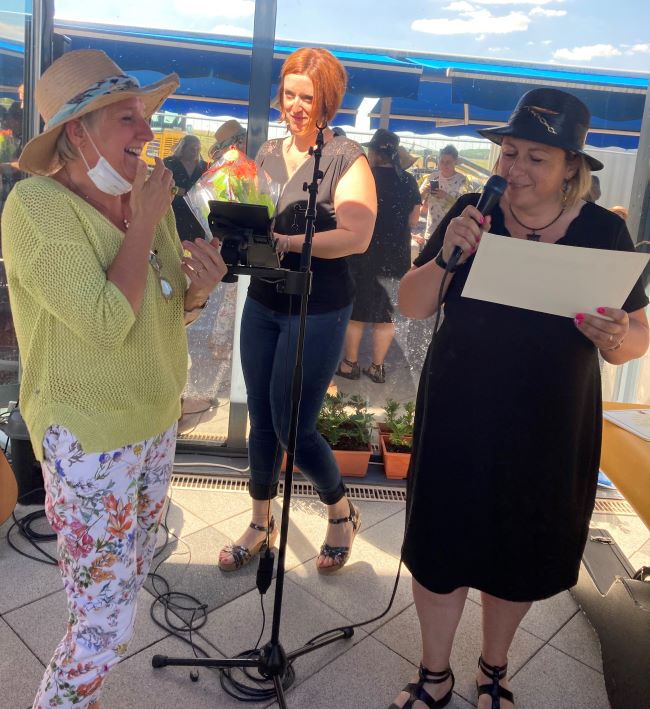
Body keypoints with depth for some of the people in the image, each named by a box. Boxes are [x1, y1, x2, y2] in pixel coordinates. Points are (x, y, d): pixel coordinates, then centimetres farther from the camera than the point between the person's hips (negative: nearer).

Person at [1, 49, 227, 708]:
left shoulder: (147, 195, 2)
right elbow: (105, 322, -28)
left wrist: (198, 287, -11)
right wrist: (144, 225, -19)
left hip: (156, 422, 8)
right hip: (88, 439, -7)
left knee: (129, 582, 24)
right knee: (105, 626, 0)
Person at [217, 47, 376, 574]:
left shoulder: (346, 157, -7)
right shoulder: (267, 153, 10)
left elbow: (357, 235, -20)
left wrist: (287, 242, -28)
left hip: (318, 312, -5)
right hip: (262, 303, 6)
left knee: (293, 428, -2)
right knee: (261, 422, 11)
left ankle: (342, 512, 27)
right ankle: (262, 526, 32)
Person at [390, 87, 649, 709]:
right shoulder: (472, 213, -6)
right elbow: (411, 306, -5)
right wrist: (448, 255, -23)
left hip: (551, 431, 1)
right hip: (457, 420, 0)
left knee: (521, 560, 17)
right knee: (440, 548, 9)